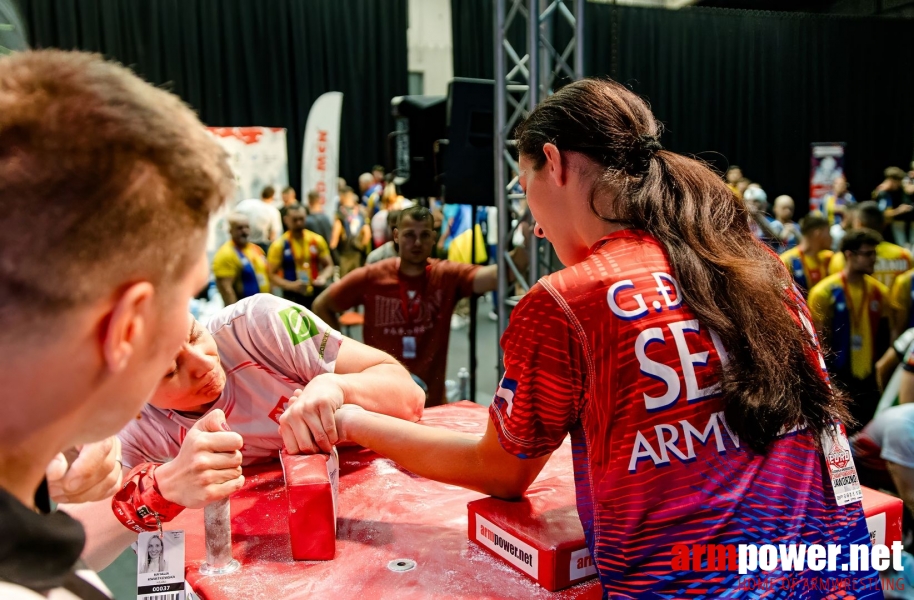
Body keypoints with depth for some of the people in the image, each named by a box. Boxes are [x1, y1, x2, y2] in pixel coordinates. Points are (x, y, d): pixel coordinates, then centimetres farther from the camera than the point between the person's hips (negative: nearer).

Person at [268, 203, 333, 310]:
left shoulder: (317, 240, 2)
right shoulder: (279, 245, -6)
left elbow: (329, 265, 9)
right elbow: (272, 275, -6)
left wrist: (323, 277, -14)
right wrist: (291, 285, -23)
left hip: (316, 295, 3)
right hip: (292, 297, -3)